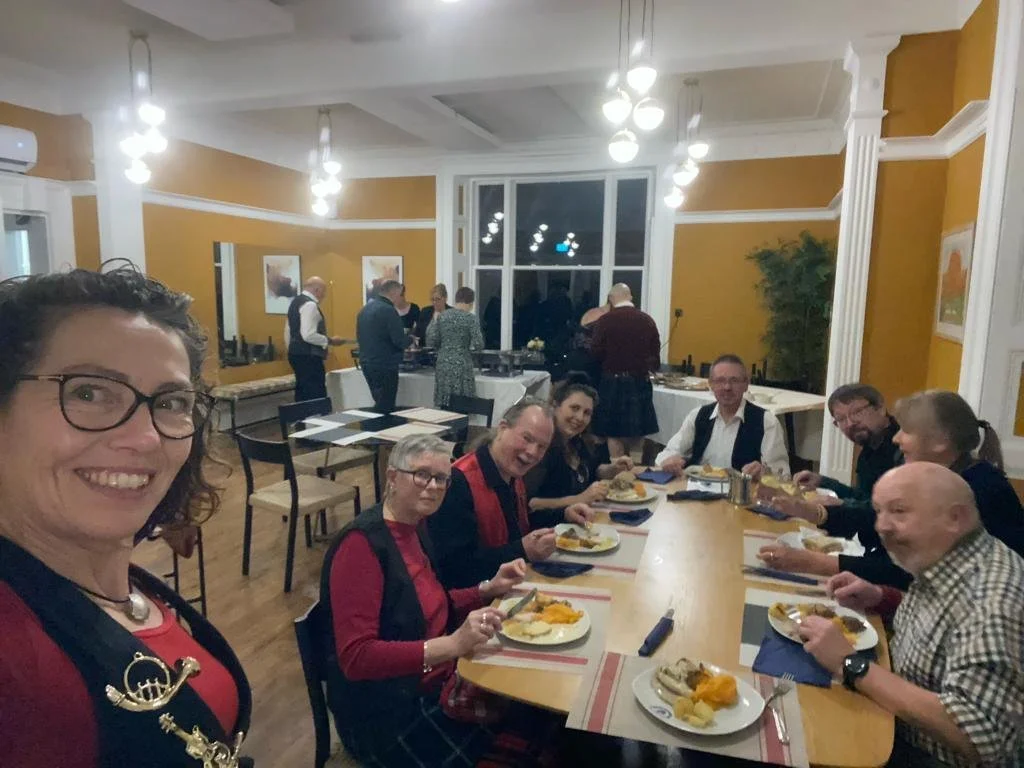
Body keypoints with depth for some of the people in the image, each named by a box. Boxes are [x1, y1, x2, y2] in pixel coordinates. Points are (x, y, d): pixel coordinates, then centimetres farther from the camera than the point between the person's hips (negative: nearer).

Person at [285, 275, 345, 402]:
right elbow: (308, 335, -24)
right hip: (308, 357, -10)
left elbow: (288, 333, 20)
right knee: (317, 397, -10)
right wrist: (330, 341, -14)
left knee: (303, 395, 13)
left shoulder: (295, 302, 16)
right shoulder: (309, 305, -15)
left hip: (296, 354, 11)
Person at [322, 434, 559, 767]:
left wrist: (489, 588, 0)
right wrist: (452, 644, -34)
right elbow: (355, 658, -27)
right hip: (388, 711, -7)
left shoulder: (414, 527, 3)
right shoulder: (362, 543, -22)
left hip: (437, 682, 8)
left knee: (542, 716, -1)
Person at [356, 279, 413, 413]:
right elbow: (400, 341, -19)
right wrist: (410, 339, 1)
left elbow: (359, 337, 17)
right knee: (385, 408, -2)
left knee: (379, 403, 18)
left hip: (366, 363, 9)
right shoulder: (388, 310, -17)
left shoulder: (364, 309, 10)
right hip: (385, 367, -9)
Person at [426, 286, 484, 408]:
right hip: (461, 366, -4)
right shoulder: (471, 318, -5)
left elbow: (431, 342, 4)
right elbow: (478, 344, -12)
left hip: (443, 365, 4)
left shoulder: (442, 316, 6)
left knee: (444, 407, 8)